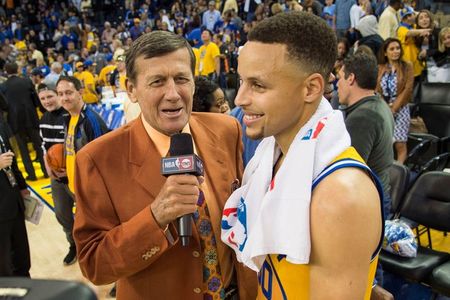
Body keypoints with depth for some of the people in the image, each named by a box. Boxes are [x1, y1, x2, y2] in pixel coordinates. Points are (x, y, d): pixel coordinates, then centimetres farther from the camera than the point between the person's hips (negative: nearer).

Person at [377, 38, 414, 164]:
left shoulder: (407, 66, 1)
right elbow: (377, 90, 4)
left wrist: (393, 109, -10)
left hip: (400, 109, -2)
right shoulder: (380, 68, 9)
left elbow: (407, 90, -6)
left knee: (400, 144, -5)